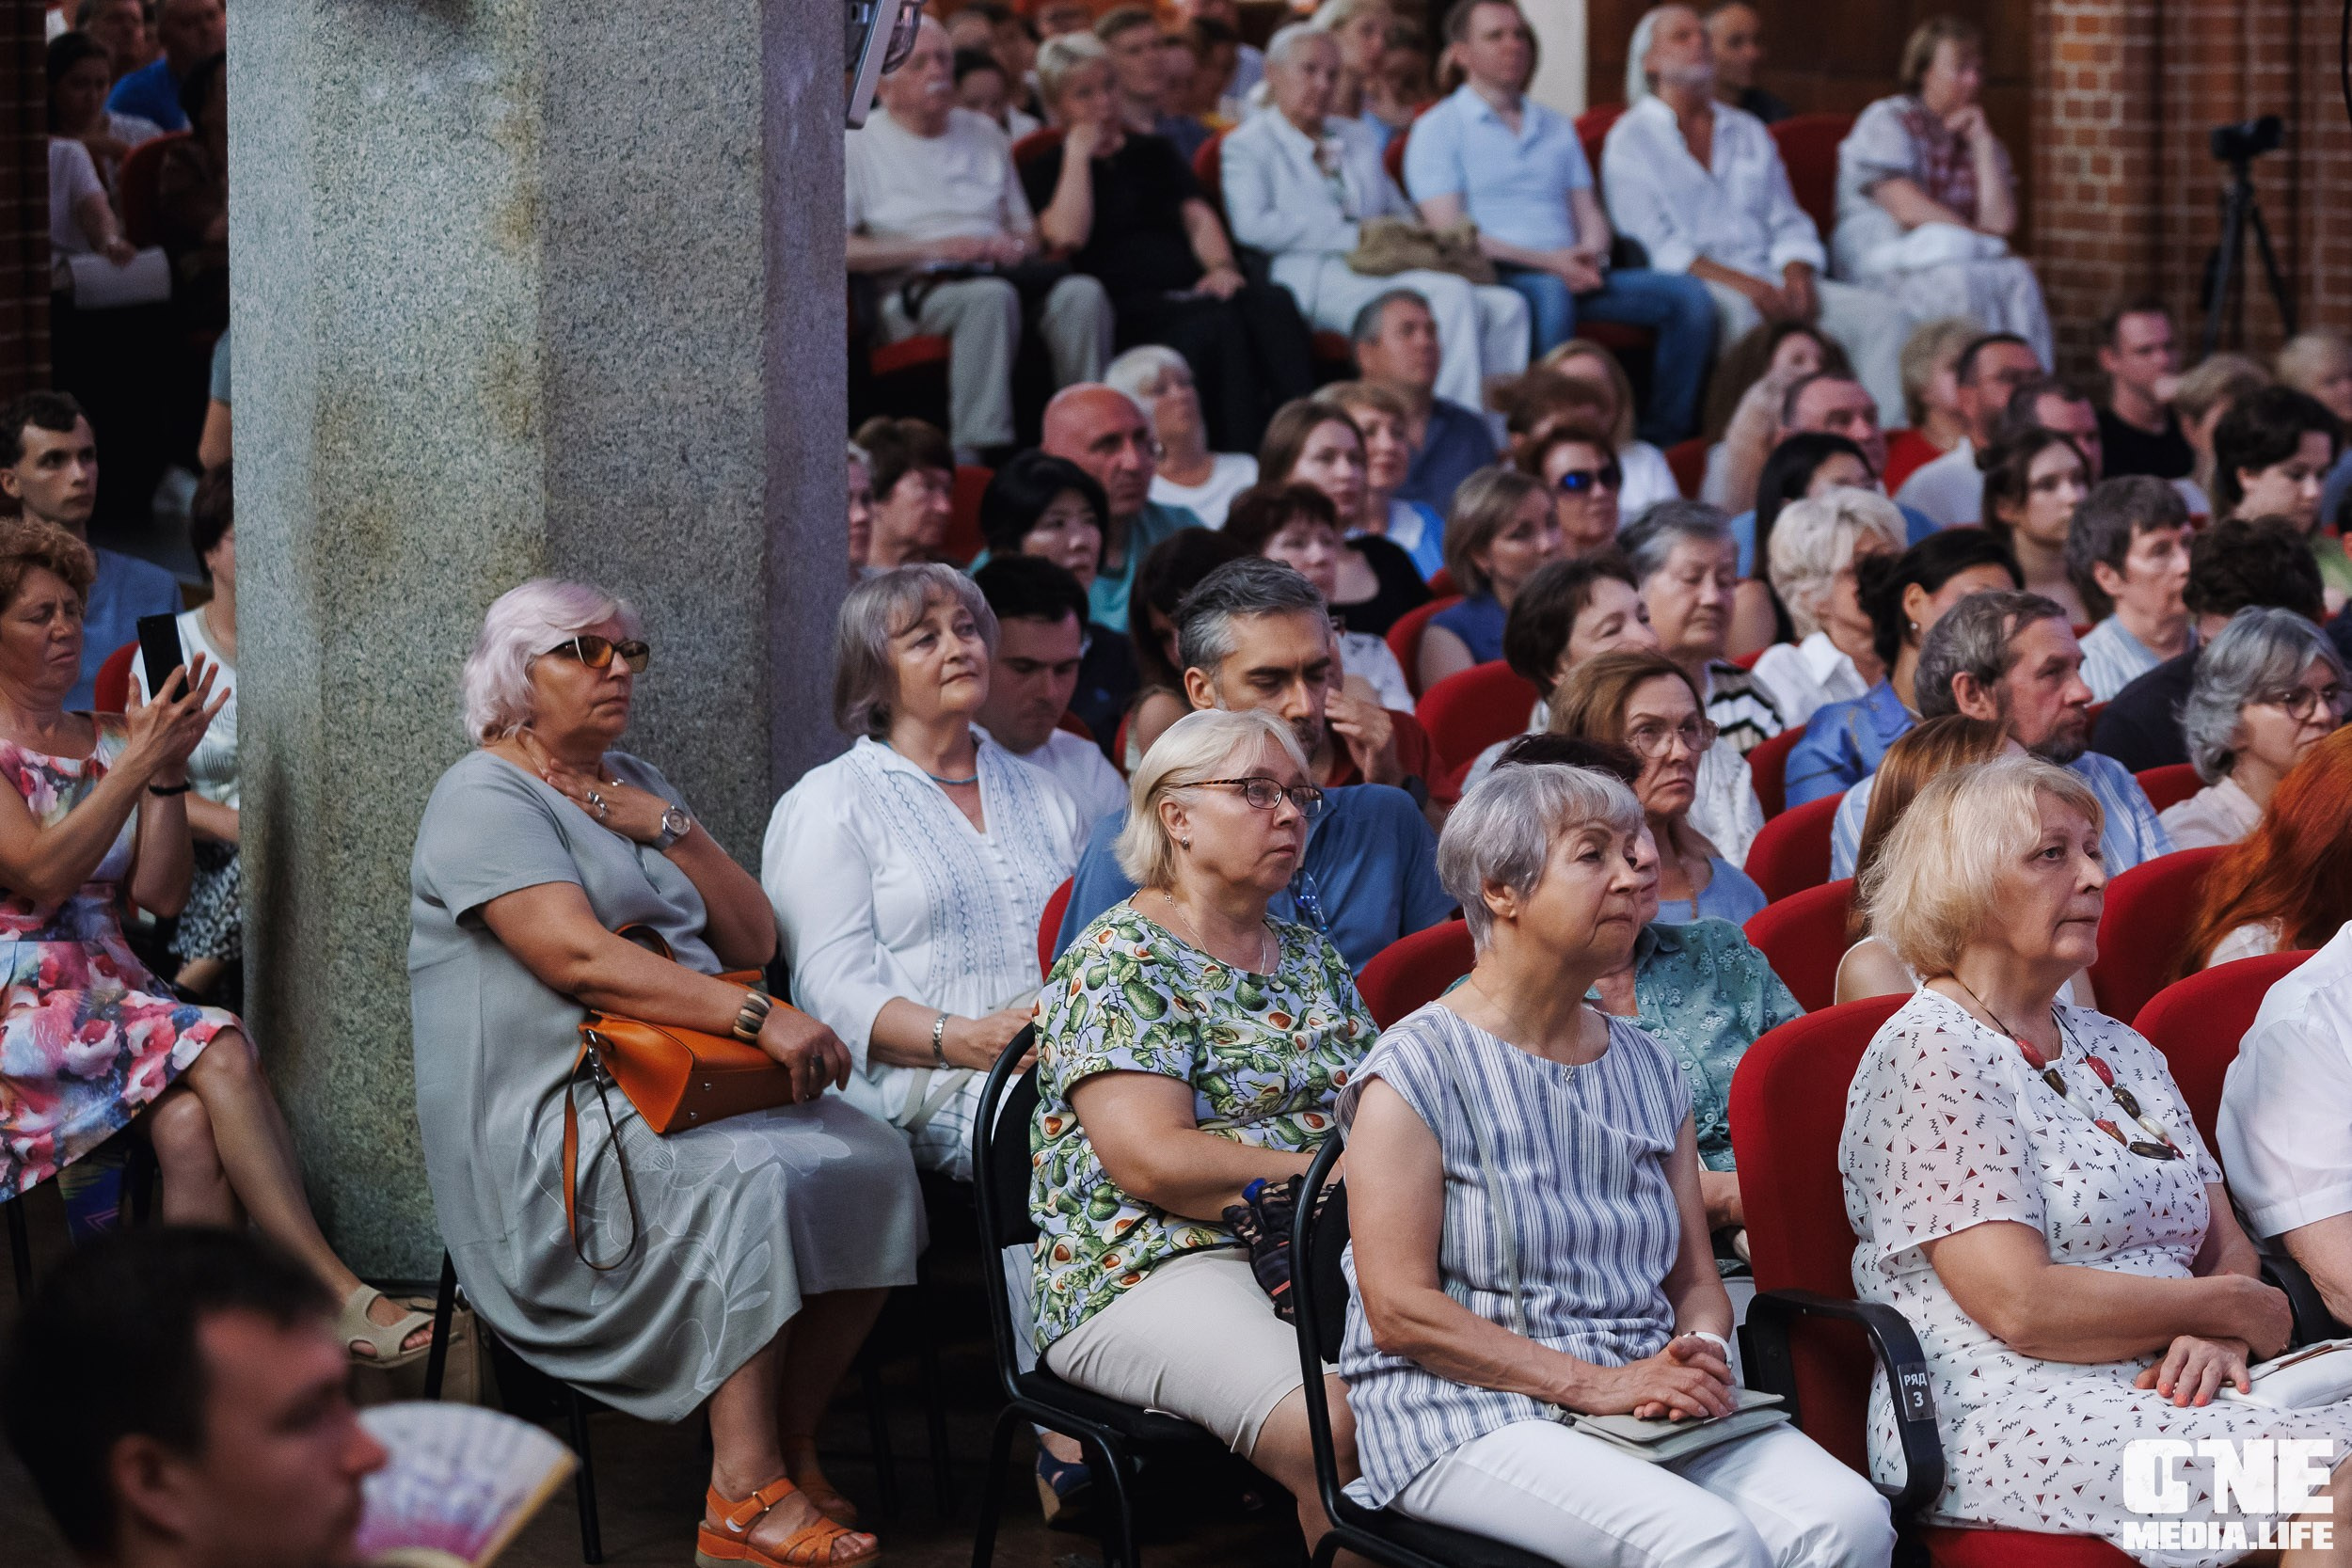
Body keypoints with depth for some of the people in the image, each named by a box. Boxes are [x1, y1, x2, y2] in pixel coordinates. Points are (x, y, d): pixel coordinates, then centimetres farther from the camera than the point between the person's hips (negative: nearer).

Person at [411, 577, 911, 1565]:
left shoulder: (634, 783, 22)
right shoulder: (485, 798, -5)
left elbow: (754, 943, 15)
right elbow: (580, 957, -21)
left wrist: (668, 830, -1)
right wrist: (758, 1020, -27)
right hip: (548, 1123, -8)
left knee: (870, 1161, -16)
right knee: (747, 1180, -33)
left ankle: (793, 1445, -8)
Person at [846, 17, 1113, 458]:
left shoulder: (982, 133, 24)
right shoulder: (856, 144, 6)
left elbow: (1027, 229, 27)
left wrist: (1017, 244, 0)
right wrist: (931, 248, -15)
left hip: (997, 271, 5)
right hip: (915, 289, -5)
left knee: (1082, 293, -26)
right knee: (992, 296, -39)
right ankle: (976, 453, -44)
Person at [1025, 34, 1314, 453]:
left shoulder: (1155, 152, 29)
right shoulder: (1044, 170, 14)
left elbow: (1198, 215, 16)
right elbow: (1067, 236, -6)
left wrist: (1221, 267, -5)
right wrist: (1078, 153, 1)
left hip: (1189, 289, 5)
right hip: (1125, 305, -5)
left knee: (1274, 305, -30)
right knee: (1217, 322, -36)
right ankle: (1242, 458, -45)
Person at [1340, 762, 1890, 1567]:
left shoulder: (1648, 1068, 18)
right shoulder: (1416, 1073, -3)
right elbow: (1400, 1310, -10)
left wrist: (1701, 1356, -7)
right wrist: (1597, 1386, -16)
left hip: (1651, 1401, 6)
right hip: (1469, 1417, -6)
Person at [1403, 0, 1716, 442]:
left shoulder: (1557, 127, 25)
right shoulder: (1438, 130, 5)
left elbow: (1590, 213, 21)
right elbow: (1450, 233, -7)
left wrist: (1591, 251, -6)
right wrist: (1547, 261, -17)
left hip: (1570, 274, 6)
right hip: (1496, 277, -6)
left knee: (1687, 295, -14)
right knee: (1550, 294, -41)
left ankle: (1661, 439, -15)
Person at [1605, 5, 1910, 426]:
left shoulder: (1749, 132, 26)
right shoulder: (1630, 139, 7)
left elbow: (1788, 222, 19)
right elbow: (1653, 244, -5)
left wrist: (1797, 276, -5)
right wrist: (1735, 281, -19)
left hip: (1767, 283, 6)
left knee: (1883, 313, -17)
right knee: (1739, 312, -41)